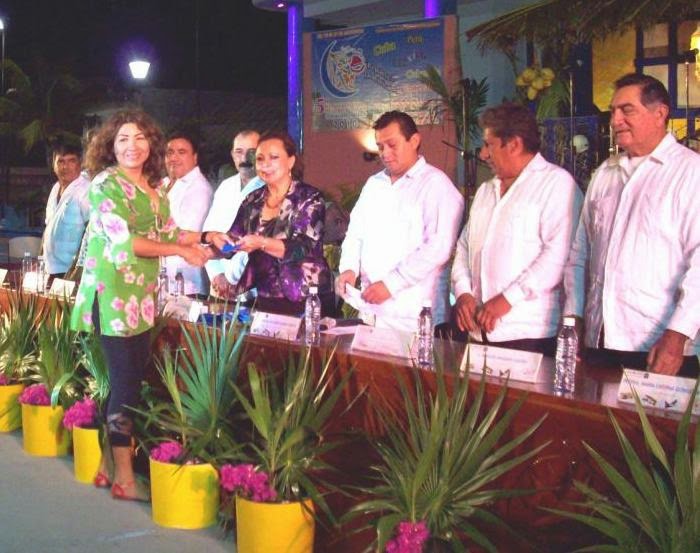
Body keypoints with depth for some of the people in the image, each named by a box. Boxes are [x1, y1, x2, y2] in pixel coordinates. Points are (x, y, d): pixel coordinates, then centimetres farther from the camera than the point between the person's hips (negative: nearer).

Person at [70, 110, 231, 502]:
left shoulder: (154, 186, 13)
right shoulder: (106, 184, -9)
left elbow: (165, 233, 20)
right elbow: (124, 240, -16)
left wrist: (205, 236, 8)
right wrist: (181, 251, -14)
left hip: (142, 293, 7)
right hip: (113, 291, -7)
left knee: (133, 377, 9)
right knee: (126, 381, -5)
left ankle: (110, 461, 20)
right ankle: (124, 478, 3)